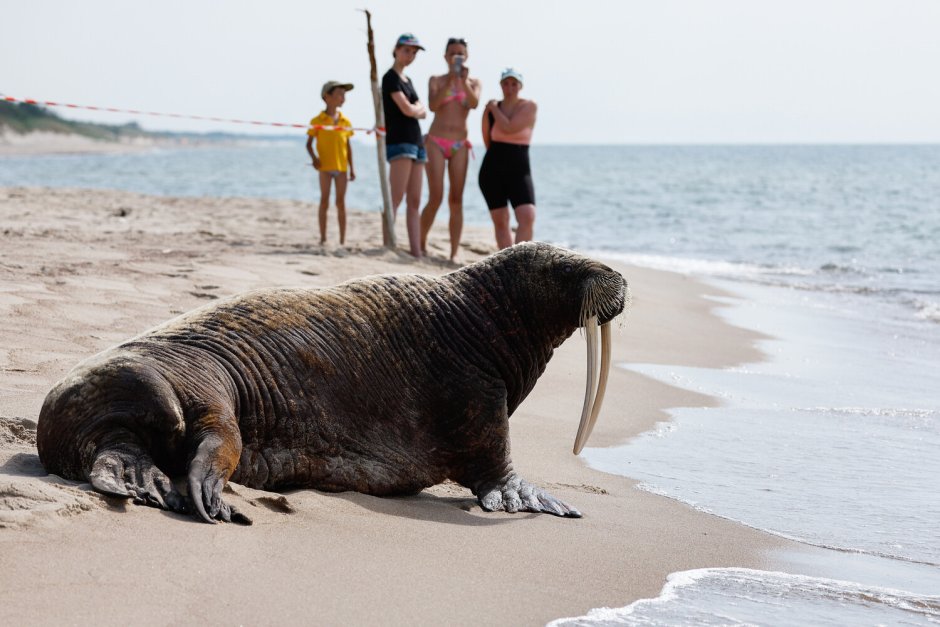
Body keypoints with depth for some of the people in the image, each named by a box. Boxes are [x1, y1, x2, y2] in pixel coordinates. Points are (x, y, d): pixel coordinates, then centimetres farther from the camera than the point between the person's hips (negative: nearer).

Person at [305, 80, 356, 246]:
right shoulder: (317, 121, -2)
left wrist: (352, 168, 9)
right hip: (325, 166, -2)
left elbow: (348, 145, 10)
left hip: (341, 167, 2)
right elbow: (309, 143, 1)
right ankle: (323, 238, 5)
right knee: (324, 201, 0)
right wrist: (314, 158, -16)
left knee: (341, 202, 4)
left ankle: (343, 239, 7)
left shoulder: (345, 121, 6)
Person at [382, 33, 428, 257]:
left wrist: (415, 109, -4)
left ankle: (416, 252, 2)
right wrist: (418, 107, 7)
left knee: (414, 201, 4)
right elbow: (407, 110, -13)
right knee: (396, 198, -15)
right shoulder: (391, 78, -4)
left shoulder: (407, 81, 22)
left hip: (416, 141, 9)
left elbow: (423, 113, 16)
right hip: (399, 140, -9)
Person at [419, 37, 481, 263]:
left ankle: (454, 253, -3)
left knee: (456, 200, -3)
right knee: (435, 198, -10)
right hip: (436, 142, -2)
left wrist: (464, 82, -23)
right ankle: (421, 241, 10)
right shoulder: (436, 80, 6)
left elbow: (474, 103, -10)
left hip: (459, 145, 2)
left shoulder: (473, 82, 10)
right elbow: (432, 105, -11)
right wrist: (449, 81, -20)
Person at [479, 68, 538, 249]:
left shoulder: (529, 107, -4)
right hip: (493, 171, 2)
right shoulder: (491, 109, 4)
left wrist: (494, 109, -6)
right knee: (500, 221, 6)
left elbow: (508, 128, -18)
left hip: (519, 172, -2)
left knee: (528, 217, -19)